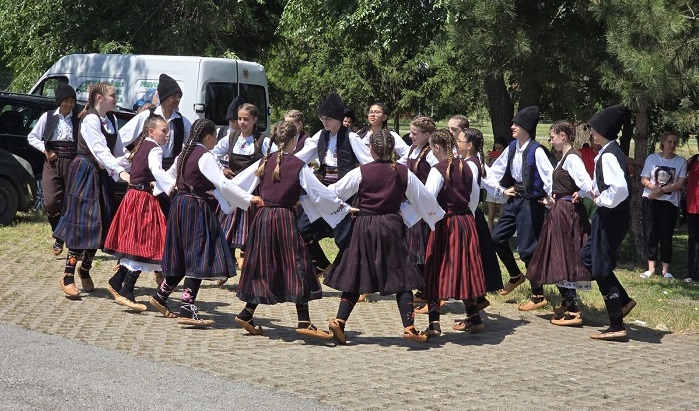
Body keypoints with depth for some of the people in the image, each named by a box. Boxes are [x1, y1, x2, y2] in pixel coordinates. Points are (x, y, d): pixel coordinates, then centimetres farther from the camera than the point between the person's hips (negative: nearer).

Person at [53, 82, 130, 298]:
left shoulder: (111, 119, 9)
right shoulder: (90, 120, -16)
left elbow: (117, 150, 13)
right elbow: (100, 150, -27)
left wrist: (126, 167, 1)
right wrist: (120, 172, -36)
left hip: (103, 175, 8)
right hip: (86, 173, -8)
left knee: (99, 224, 8)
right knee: (83, 224, -11)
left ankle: (85, 270, 23)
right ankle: (68, 276, -8)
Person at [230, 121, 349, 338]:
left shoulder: (264, 163, 6)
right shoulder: (299, 167, -7)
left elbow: (236, 183, 14)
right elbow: (321, 193, -4)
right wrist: (344, 207, 9)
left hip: (263, 218, 5)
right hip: (285, 218, -5)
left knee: (263, 266, 15)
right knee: (297, 265, -1)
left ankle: (247, 314, 15)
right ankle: (304, 321, -4)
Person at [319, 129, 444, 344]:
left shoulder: (361, 172, -5)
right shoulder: (403, 173, 1)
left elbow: (334, 192, 0)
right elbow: (425, 198, 11)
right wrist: (439, 217, 26)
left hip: (364, 226, 0)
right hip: (392, 227, 0)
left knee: (355, 277, 8)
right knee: (402, 277, 6)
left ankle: (339, 321, 0)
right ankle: (409, 327, 1)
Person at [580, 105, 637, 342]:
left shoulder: (608, 155, -20)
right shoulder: (611, 152, 11)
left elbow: (620, 189, -32)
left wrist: (601, 200, -17)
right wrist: (596, 192, 7)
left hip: (611, 216, -10)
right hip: (608, 215, 10)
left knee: (602, 269, -3)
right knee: (588, 257, 21)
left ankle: (617, 327, 3)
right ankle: (623, 301, 23)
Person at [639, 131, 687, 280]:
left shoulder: (681, 161, 1)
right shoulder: (652, 158, 3)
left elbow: (680, 184, -6)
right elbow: (644, 180, 2)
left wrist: (661, 190, -16)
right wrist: (654, 187, -18)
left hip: (670, 202, -1)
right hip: (651, 201, 1)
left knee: (666, 235, 2)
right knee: (650, 233, 1)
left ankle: (665, 269, 9)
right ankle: (651, 267, 8)